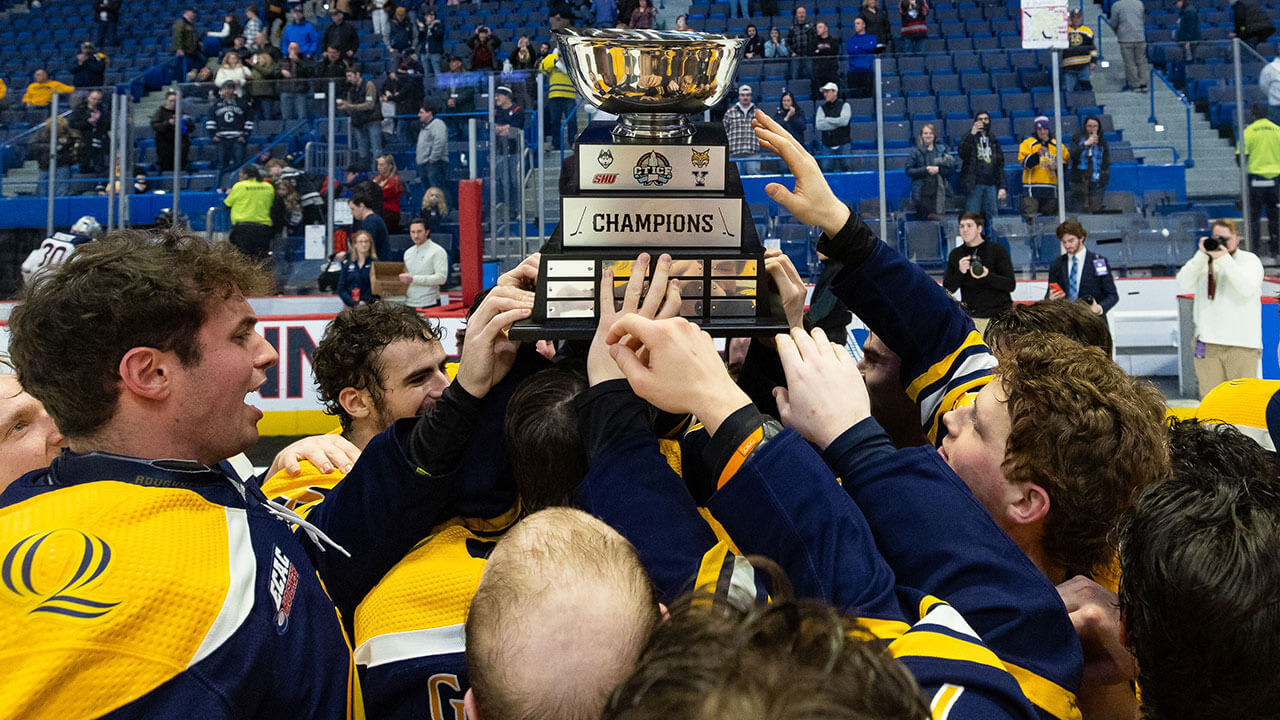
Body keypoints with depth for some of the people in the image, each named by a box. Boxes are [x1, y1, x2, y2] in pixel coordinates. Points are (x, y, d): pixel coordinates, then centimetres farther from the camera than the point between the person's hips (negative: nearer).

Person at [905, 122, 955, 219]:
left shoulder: (942, 148, 8)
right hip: (922, 192, -2)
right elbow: (909, 171, -5)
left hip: (939, 190, 2)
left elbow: (951, 167, 4)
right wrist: (925, 169, -16)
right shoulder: (916, 151, 1)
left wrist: (938, 169, -13)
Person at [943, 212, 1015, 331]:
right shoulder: (955, 255, 8)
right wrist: (960, 272, -14)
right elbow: (947, 288, 5)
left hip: (999, 315, -2)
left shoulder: (997, 250, -2)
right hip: (971, 318, 2)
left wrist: (988, 275, -23)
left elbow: (1011, 284, -7)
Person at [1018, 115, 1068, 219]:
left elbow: (1066, 162, 21)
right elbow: (1025, 163, -13)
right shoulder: (1027, 143, 1)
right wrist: (1038, 154, -28)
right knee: (1030, 216, -13)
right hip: (1032, 187, -4)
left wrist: (1057, 167, -1)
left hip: (1051, 188, 4)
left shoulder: (1057, 145, 13)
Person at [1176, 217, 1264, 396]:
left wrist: (1224, 258, -14)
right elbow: (1183, 283, -2)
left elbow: (1247, 288, -12)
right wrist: (1202, 254, -8)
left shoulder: (1250, 260, 6)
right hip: (1207, 344, 2)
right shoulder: (1204, 261, 14)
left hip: (1241, 344, -2)